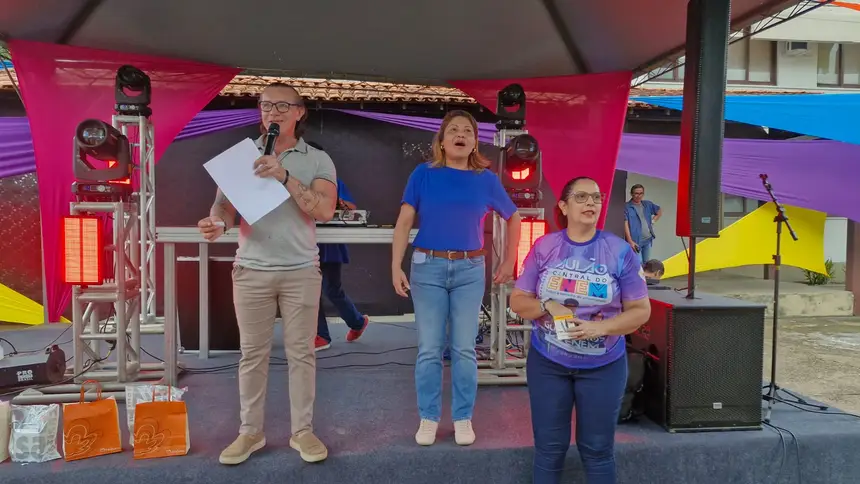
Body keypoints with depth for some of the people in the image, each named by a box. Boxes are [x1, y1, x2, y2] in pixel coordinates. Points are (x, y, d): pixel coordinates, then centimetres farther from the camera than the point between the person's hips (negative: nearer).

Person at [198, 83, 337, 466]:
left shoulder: (318, 160, 1)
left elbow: (325, 211, -13)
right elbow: (226, 203, -2)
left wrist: (285, 177, -22)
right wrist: (216, 222, -25)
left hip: (301, 271, -1)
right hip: (251, 270, 1)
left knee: (301, 353, 6)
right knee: (252, 354, 8)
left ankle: (302, 431, 19)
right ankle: (250, 431, 21)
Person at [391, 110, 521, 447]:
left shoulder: (486, 179, 3)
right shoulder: (424, 174, 0)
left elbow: (513, 218, 16)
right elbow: (404, 222, -2)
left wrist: (508, 262, 12)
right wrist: (396, 267, -10)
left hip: (470, 270, 1)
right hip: (428, 268, -1)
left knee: (464, 349, 6)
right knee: (429, 350, 5)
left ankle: (463, 419, 20)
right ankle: (428, 418, 19)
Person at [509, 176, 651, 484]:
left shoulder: (619, 251, -6)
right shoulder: (544, 247, -3)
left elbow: (641, 310, -4)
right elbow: (518, 301, 1)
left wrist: (601, 327, -20)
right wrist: (548, 306, -19)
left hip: (603, 366, 0)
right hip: (547, 363, 1)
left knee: (598, 450, 10)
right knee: (549, 448, 10)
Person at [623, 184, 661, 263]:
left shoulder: (648, 204, 8)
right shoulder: (627, 207, -10)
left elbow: (660, 211, 26)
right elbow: (625, 224, -15)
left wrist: (653, 220, 10)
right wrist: (630, 241, -20)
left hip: (648, 240, 6)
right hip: (635, 241, -6)